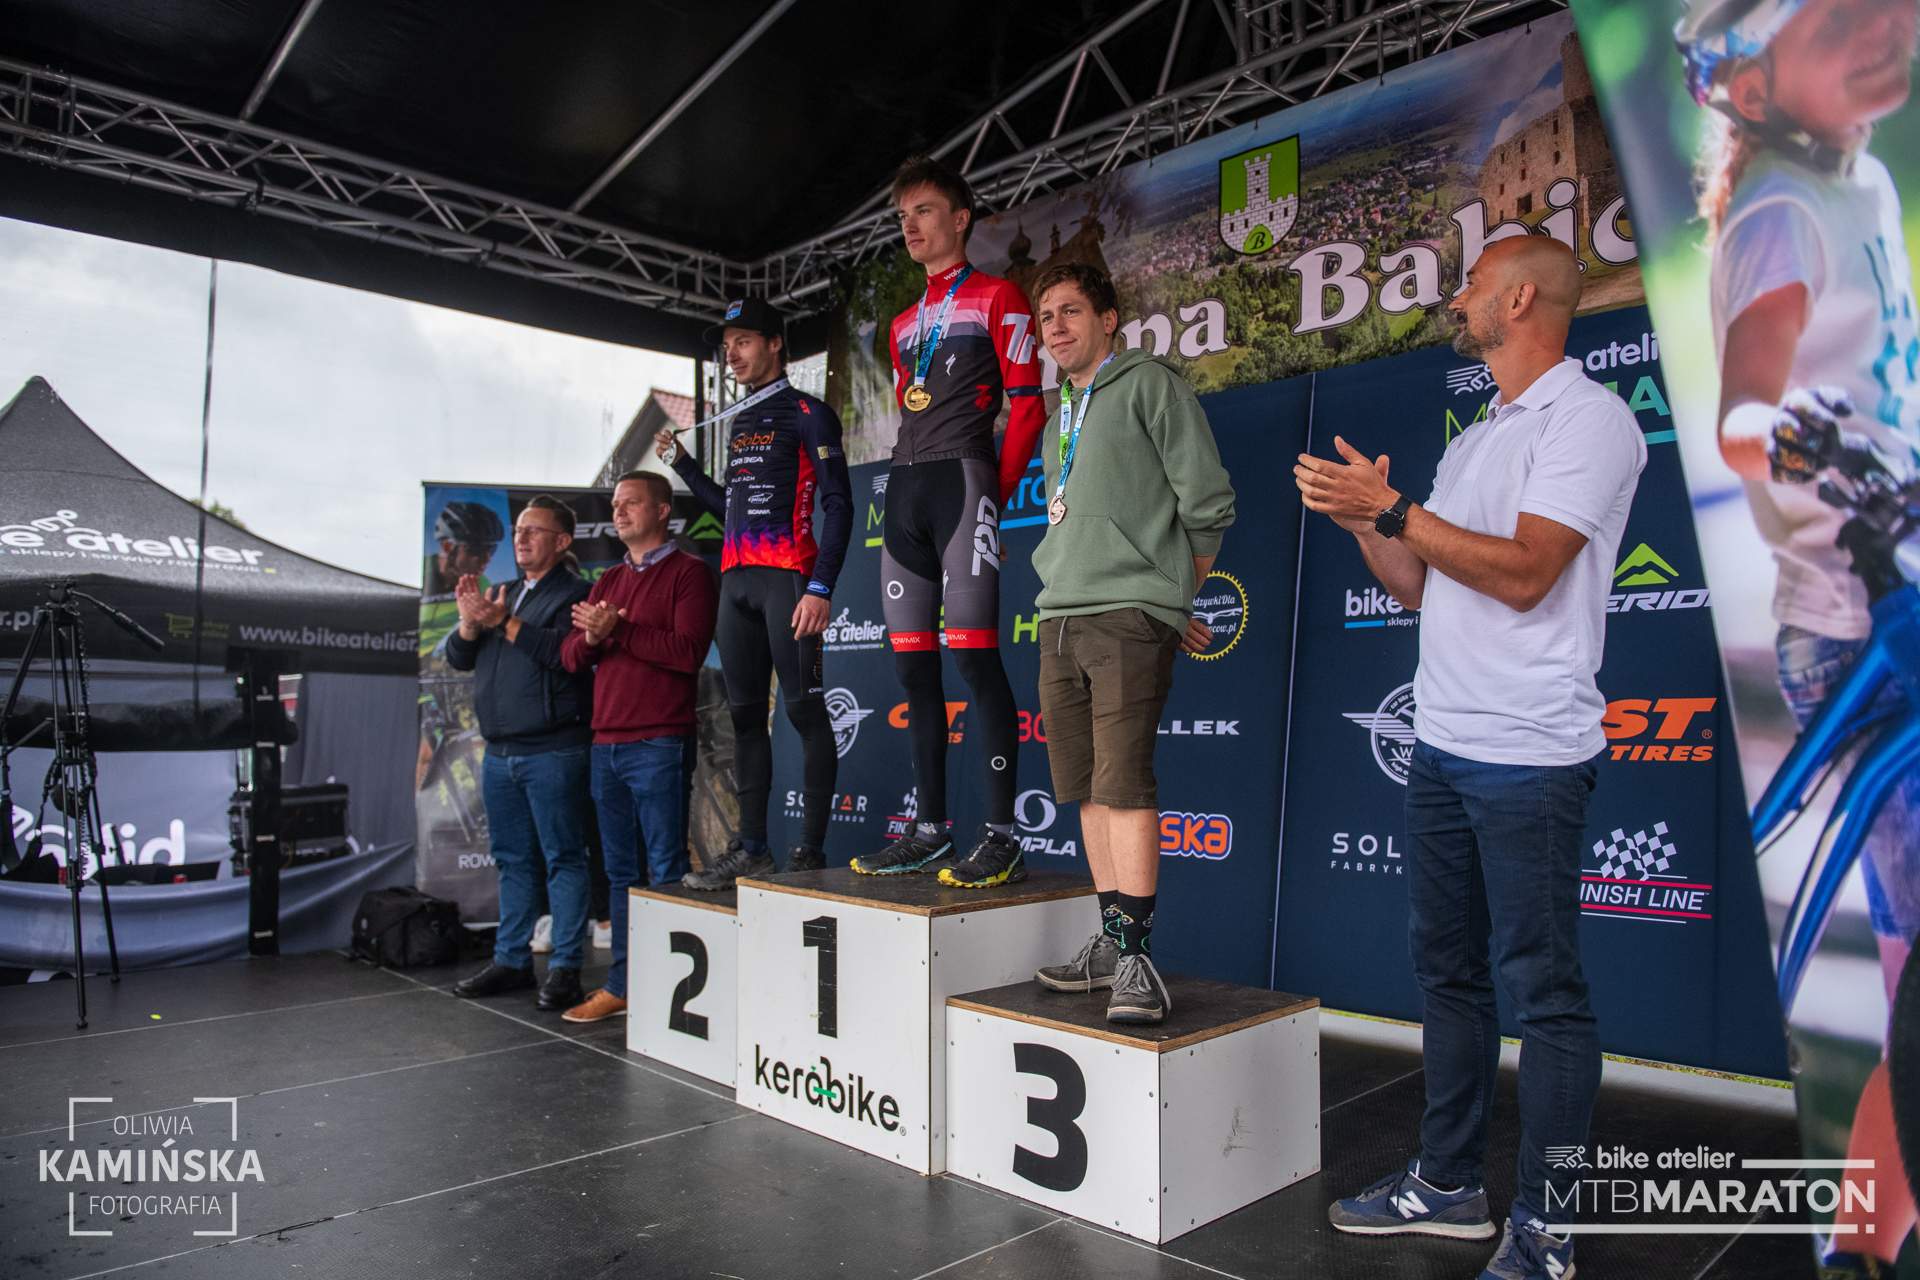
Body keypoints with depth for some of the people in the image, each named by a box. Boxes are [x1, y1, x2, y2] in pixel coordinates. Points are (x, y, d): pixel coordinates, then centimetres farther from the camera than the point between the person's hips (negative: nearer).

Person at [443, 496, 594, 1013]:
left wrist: (507, 624, -15)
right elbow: (458, 659, 15)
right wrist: (470, 622, -5)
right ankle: (511, 960, 22)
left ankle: (564, 967, 2)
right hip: (499, 751, 8)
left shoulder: (575, 594, -4)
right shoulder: (503, 595, 19)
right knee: (512, 859, 14)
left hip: (552, 752, -8)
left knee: (563, 858, -3)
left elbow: (566, 652, -21)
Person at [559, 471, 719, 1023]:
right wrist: (591, 636, -7)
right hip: (606, 743, 7)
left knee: (666, 869, -4)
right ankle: (621, 984, 19)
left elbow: (688, 651, -15)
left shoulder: (688, 573, -1)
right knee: (620, 870, 12)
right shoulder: (608, 581, 21)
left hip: (657, 745, -7)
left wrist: (619, 630, -15)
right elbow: (570, 657, 14)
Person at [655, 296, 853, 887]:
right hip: (736, 578, 8)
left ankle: (810, 851, -5)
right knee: (745, 713, 6)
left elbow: (837, 505, -8)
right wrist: (682, 463, 23)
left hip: (787, 576, -8)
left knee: (803, 707, -8)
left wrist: (820, 588, -17)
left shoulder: (808, 413, 0)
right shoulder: (740, 422, 23)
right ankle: (751, 848, 11)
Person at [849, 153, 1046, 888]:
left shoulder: (997, 299, 5)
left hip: (961, 478, -7)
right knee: (914, 665, 3)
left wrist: (996, 495, -6)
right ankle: (931, 828, 9)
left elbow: (1027, 407, -2)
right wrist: (911, 483, 12)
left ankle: (1002, 837, -11)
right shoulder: (903, 325, 26)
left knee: (972, 653, -14)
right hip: (903, 493, 7)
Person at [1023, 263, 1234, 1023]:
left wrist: (1174, 594, 6)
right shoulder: (1060, 418, 23)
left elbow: (1209, 502, -4)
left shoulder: (1149, 384, 1)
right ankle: (1111, 941, 17)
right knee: (1088, 788, 8)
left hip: (1128, 619, -7)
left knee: (1123, 783, -13)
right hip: (1060, 620, 8)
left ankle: (1135, 956, -8)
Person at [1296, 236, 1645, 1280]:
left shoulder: (1589, 418, -7)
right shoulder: (1473, 442, 19)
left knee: (1543, 991, 0)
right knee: (1448, 970, 14)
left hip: (1528, 755, -9)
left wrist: (1391, 508, -14)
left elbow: (1524, 573, -19)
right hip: (1442, 744, 9)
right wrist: (1363, 521, 5)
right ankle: (1448, 1185, 26)